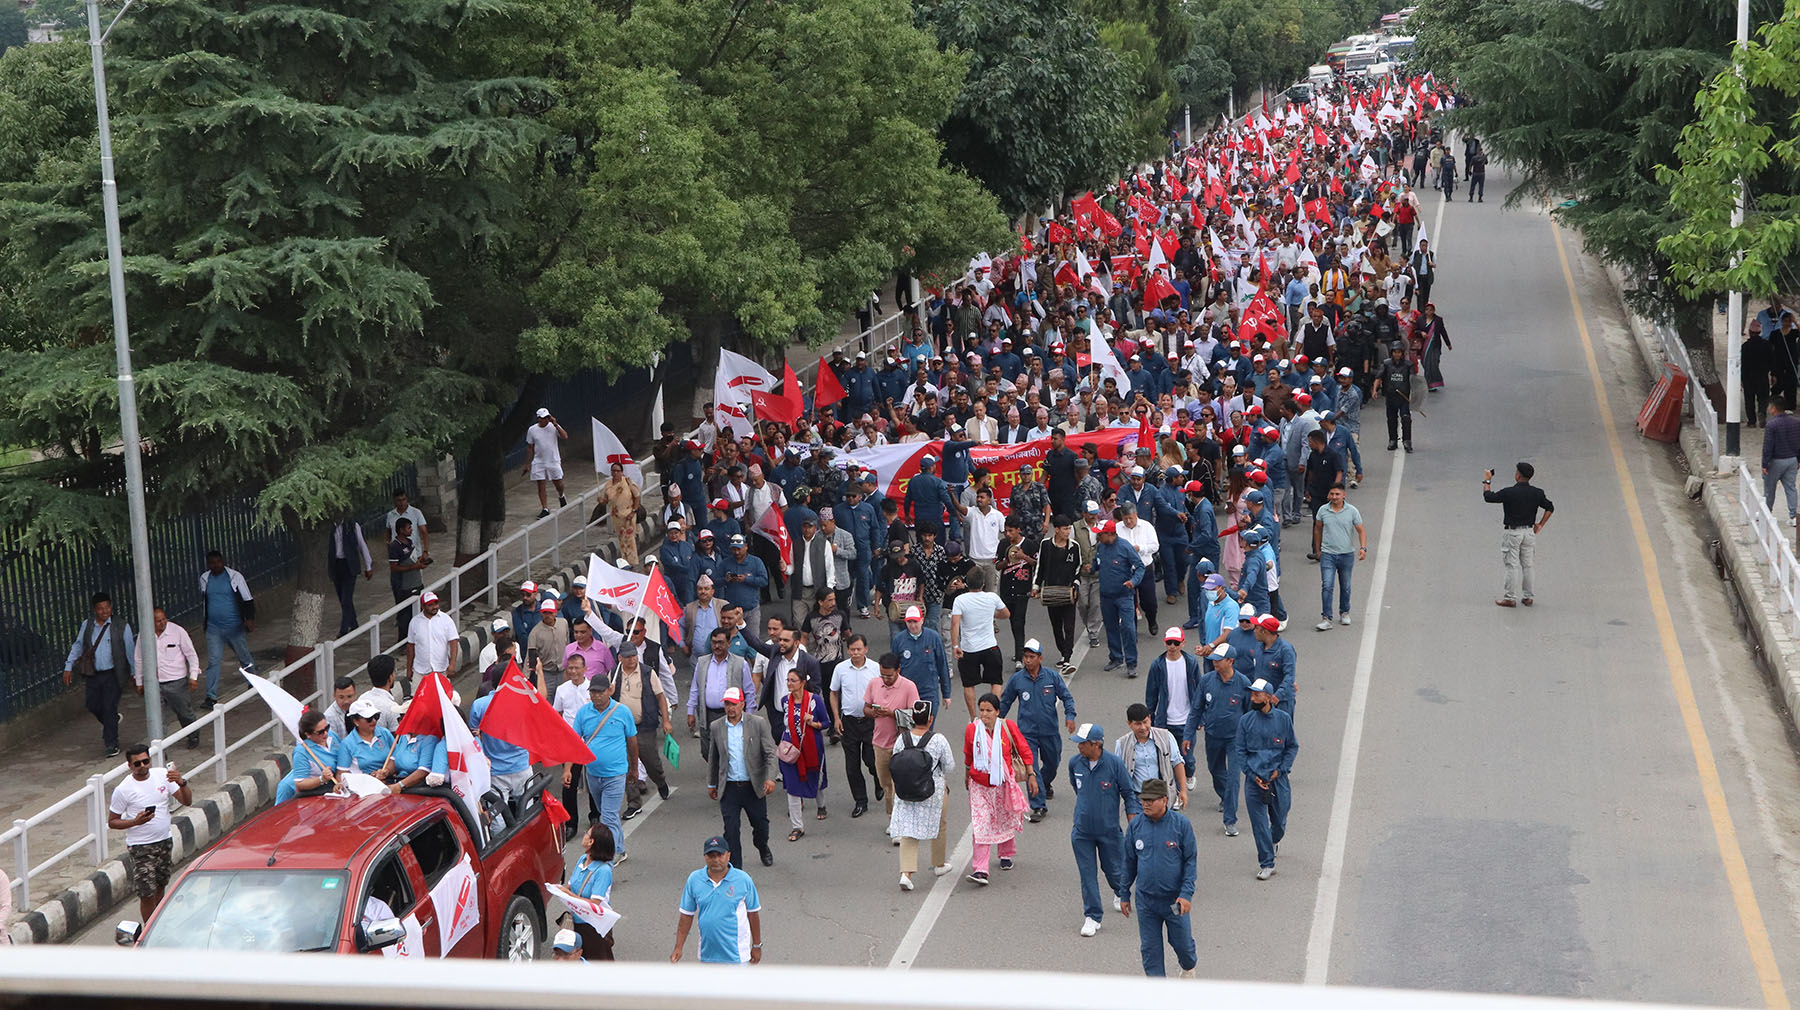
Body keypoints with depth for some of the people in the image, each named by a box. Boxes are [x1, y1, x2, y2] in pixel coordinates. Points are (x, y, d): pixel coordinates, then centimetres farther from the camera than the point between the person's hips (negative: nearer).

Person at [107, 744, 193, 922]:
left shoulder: (162, 775, -3)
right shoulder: (123, 790, -13)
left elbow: (187, 802, -4)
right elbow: (112, 822, -7)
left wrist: (181, 783, -23)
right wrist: (135, 822, -24)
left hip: (165, 842, 5)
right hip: (141, 848, -5)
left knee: (160, 887, 19)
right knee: (147, 894, -4)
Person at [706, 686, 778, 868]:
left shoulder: (758, 723, -4)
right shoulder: (716, 727, 3)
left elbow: (770, 753, -5)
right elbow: (713, 758, 15)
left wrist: (770, 778, -18)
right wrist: (711, 784, 18)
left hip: (753, 786, -1)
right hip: (729, 788, 1)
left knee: (760, 824, 12)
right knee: (730, 830, -3)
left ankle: (763, 849, 44)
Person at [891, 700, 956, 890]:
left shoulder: (902, 739, -6)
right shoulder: (938, 740, -13)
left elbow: (895, 765, 3)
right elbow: (950, 766, -5)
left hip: (905, 791, 2)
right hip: (933, 792, -2)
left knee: (907, 831, 4)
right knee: (938, 826, 21)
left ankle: (906, 873, -10)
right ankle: (939, 864, 38)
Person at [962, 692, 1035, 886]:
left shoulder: (1008, 728, -9)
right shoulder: (972, 729, -6)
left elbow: (1025, 751, 0)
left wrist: (1031, 776, 0)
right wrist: (967, 775, 23)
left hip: (1004, 783, 1)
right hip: (979, 785, -1)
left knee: (1005, 821, 18)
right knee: (981, 826, -10)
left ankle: (1006, 855, 45)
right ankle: (980, 870, -14)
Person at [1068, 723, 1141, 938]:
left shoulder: (1114, 763, -15)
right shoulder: (1075, 763, -6)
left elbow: (1129, 793, -6)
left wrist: (1133, 823, -8)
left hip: (1109, 829, -2)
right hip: (1082, 830, 2)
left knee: (1113, 868, 14)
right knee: (1087, 874, 1)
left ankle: (1121, 894, 46)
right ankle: (1092, 916, 10)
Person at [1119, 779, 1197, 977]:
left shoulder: (1181, 825, -9)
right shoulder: (1135, 825, -2)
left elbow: (1191, 861, -5)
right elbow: (1129, 863, 9)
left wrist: (1186, 894, -14)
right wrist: (1124, 895, 11)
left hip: (1174, 899, -2)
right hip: (1145, 900, 2)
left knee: (1182, 942, 11)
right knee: (1150, 948, 5)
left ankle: (1188, 968, 43)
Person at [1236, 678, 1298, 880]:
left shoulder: (1283, 719, -2)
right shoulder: (1246, 721, 0)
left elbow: (1292, 747, 5)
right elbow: (1239, 750, 3)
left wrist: (1280, 770, -6)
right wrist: (1252, 774, -7)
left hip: (1278, 778, 0)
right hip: (1254, 779, 0)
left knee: (1279, 821, 11)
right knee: (1259, 823, -4)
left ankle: (1274, 840, 45)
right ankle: (1267, 863, 3)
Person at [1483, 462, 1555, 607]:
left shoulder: (1509, 493, -18)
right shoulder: (1537, 493, -2)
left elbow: (1488, 497, -8)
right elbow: (1550, 508, 8)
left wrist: (1487, 481, 7)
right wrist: (1540, 525, 14)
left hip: (1512, 532, -5)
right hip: (1529, 532, 5)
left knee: (1512, 566, 1)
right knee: (1527, 565, 13)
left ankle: (1509, 598, 5)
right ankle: (1527, 597, 19)